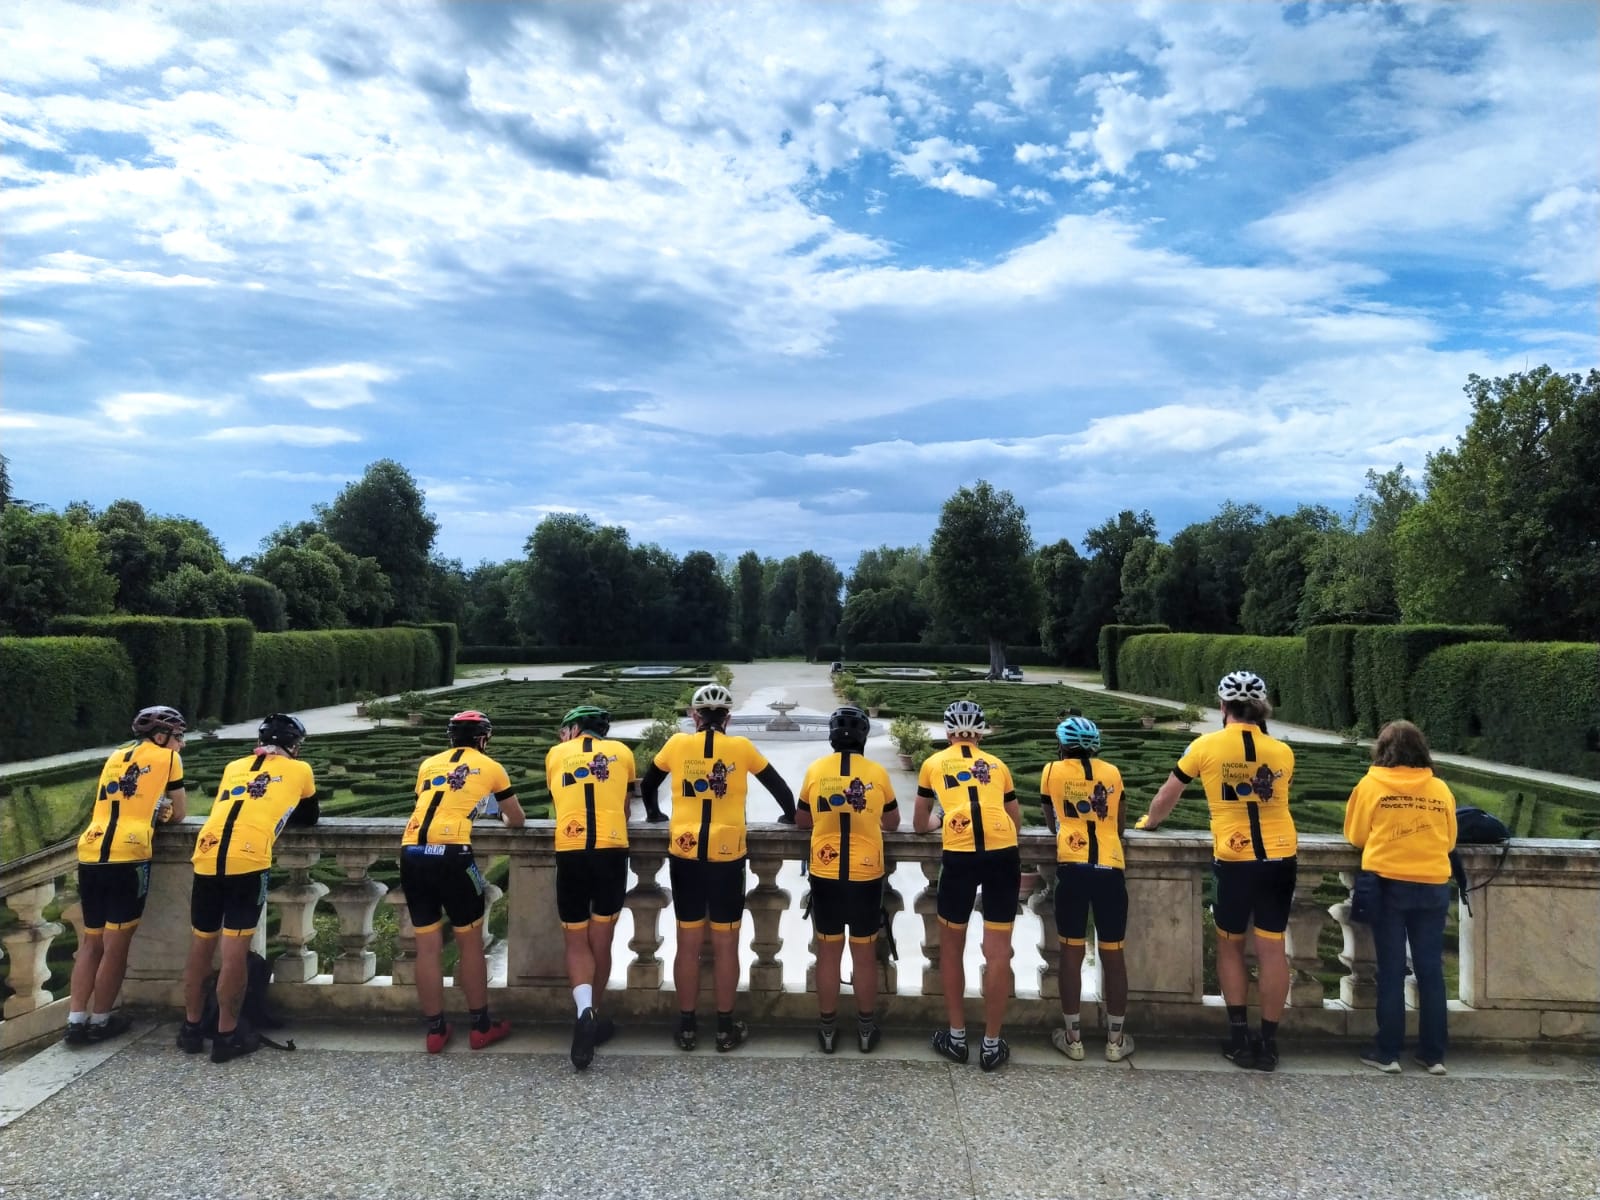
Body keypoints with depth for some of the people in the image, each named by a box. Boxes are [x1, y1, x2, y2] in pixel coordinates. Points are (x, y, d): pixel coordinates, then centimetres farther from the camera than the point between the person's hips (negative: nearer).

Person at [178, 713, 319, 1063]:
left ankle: (191, 1027, 29)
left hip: (208, 857, 4)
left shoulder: (234, 767, 26)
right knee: (235, 948, 2)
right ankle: (227, 1034, 11)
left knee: (201, 944, 17)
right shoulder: (299, 770, 17)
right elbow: (309, 818, 29)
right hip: (248, 860, -4)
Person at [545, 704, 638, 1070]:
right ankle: (593, 1014, 23)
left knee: (576, 942, 9)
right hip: (611, 851, 0)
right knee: (600, 940, 14)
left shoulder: (556, 754, 16)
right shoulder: (622, 751, 17)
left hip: (570, 853, 0)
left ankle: (584, 1011, -12)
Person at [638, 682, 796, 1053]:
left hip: (684, 854, 1)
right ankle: (726, 1028, 18)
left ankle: (686, 1027, 19)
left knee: (688, 943, 11)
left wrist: (654, 813, 35)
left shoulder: (678, 744, 2)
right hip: (727, 856, -1)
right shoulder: (741, 747, 0)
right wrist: (789, 816, 27)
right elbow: (780, 787, 8)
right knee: (725, 944, 9)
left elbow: (647, 784, 15)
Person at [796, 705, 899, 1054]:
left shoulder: (816, 770, -3)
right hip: (866, 875, 0)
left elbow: (801, 820, 8)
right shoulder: (877, 773, -4)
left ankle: (827, 1027, 21)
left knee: (828, 951, 12)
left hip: (825, 874, 1)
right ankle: (866, 1028, 23)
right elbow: (892, 822, 9)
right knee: (865, 953, 12)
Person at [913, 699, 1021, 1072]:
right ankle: (992, 1045, 20)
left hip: (960, 856, -1)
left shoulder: (934, 763, 19)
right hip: (1004, 854, 2)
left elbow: (920, 825, 29)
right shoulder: (997, 765, 22)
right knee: (998, 952, 10)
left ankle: (956, 1037, 25)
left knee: (951, 947, 17)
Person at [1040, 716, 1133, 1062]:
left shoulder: (1052, 771, 10)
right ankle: (1115, 1039, 20)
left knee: (1072, 952, 8)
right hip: (1111, 869, 2)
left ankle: (1073, 1037, 15)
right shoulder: (1112, 772, 14)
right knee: (1113, 955, 11)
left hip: (1072, 868, -1)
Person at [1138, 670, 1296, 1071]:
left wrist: (1149, 822, 27)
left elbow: (1167, 796, 7)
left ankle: (1240, 1038, 14)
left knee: (1230, 945, 14)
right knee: (1272, 947, 8)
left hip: (1235, 861, -2)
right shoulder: (1282, 751, 3)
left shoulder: (1205, 746, -4)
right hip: (1279, 857, 2)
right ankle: (1268, 1043, 14)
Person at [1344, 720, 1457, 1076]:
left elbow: (1355, 836, 4)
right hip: (1433, 888, 2)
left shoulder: (1371, 785, -3)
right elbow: (1449, 841, 13)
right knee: (1430, 971, 10)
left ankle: (1388, 1053, 10)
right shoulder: (1440, 789, 3)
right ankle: (1433, 1055, 17)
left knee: (1391, 971, 5)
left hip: (1388, 886, -2)